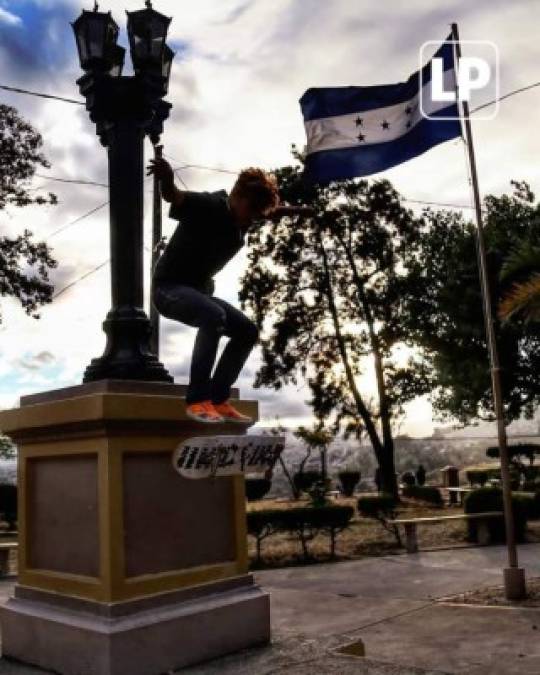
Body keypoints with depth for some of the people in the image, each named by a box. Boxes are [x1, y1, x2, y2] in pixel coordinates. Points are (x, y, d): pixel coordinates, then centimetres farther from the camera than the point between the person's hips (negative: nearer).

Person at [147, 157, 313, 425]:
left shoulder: (244, 217, 4)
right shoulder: (207, 206, -18)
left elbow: (269, 212, 27)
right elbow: (173, 196, -38)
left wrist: (297, 210, 11)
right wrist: (167, 177, -59)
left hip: (199, 290, 9)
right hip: (168, 287, -9)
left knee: (247, 331, 2)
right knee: (214, 315, -35)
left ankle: (218, 399, 3)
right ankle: (197, 400, -30)